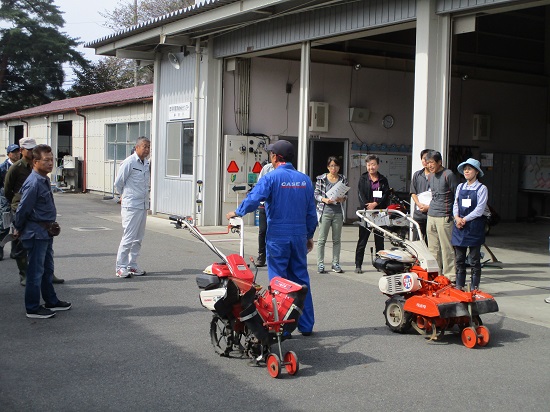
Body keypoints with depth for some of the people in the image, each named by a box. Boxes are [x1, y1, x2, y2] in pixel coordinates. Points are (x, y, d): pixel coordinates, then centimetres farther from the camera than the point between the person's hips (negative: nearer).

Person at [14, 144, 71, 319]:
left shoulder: (44, 180, 9)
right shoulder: (34, 183, -22)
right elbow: (23, 208, -18)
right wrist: (18, 229, -5)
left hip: (45, 232, 10)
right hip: (36, 233, -10)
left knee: (48, 269, 19)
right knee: (36, 271, -1)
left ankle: (51, 301, 31)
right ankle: (32, 308, 9)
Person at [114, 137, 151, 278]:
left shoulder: (146, 163, 12)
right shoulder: (129, 162, -11)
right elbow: (118, 183, -5)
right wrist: (125, 195, 10)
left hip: (143, 205, 8)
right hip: (131, 206, -8)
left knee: (138, 238, 12)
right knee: (128, 237, -8)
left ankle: (132, 265, 20)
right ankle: (121, 267, -2)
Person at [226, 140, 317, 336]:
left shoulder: (271, 178, -9)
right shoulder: (305, 179, 6)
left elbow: (253, 200, -18)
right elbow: (311, 212, 10)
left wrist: (236, 213, 0)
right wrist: (309, 235, 19)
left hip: (277, 237, -4)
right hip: (299, 236, 4)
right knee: (301, 279, 12)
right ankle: (306, 325, 17)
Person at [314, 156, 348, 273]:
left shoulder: (343, 179, 7)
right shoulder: (321, 179, 0)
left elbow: (346, 195, 12)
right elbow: (316, 194, 1)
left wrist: (342, 198, -10)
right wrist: (324, 199, -16)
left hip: (338, 212, 3)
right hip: (325, 211, -3)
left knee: (337, 239, 7)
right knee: (322, 239, -2)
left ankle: (336, 264, 14)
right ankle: (320, 264, 3)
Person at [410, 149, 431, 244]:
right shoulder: (417, 175, 12)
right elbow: (413, 193, 11)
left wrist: (429, 206, -13)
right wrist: (419, 204, -6)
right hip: (418, 214, 4)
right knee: (417, 241, 4)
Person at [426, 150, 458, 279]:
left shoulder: (448, 175, -7)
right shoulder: (430, 176, 15)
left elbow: (457, 196, -6)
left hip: (444, 216, -7)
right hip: (431, 215, 7)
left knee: (446, 248, -5)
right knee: (433, 248, 10)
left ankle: (449, 276, 1)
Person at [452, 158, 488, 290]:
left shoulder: (481, 188, -4)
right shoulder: (460, 187, 13)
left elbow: (480, 209, -10)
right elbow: (455, 204, 12)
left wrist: (465, 219, -12)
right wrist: (457, 218, -6)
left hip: (474, 227, -5)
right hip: (459, 226, 5)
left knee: (475, 260, 1)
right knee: (459, 259, 8)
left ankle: (474, 288, 7)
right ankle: (459, 287, 16)